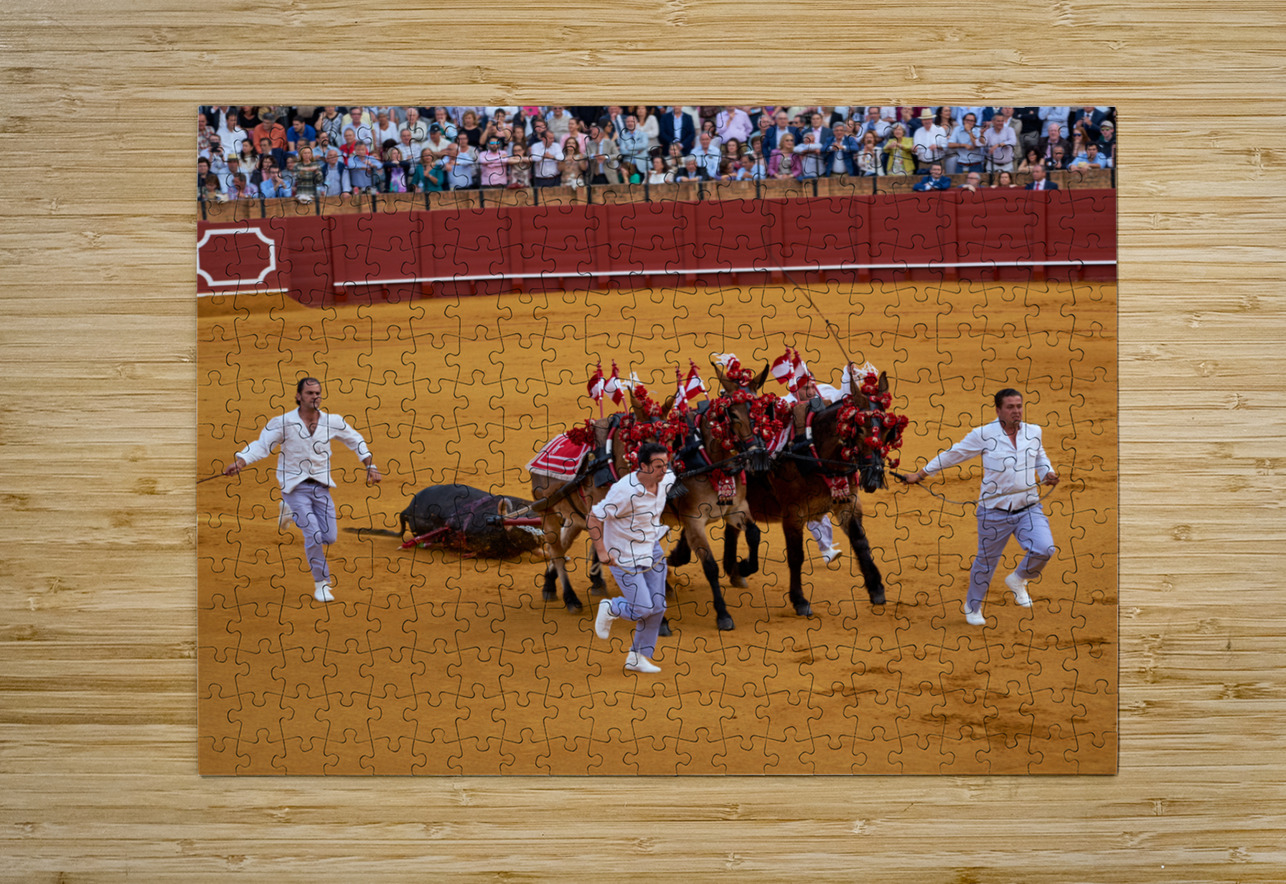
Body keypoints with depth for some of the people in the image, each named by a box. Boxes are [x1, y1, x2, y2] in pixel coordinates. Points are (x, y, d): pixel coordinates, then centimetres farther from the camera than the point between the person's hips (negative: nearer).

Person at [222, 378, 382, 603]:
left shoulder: (332, 422, -2)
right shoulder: (283, 423, -11)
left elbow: (356, 440, 13)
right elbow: (261, 446, -13)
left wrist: (371, 466, 8)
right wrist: (238, 463, -29)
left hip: (321, 487, 4)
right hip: (295, 488, -4)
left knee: (329, 537, 2)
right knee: (314, 535, -16)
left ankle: (291, 512, 28)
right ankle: (321, 583, 4)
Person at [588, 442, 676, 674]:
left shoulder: (665, 480, -8)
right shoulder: (624, 491, -30)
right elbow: (593, 518, -24)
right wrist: (602, 552, -21)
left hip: (651, 549, 7)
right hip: (624, 557, -7)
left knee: (657, 607, 6)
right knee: (643, 609, -7)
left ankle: (638, 657, 21)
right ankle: (610, 608, 24)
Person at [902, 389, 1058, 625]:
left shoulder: (1033, 432, 4)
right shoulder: (984, 435, -8)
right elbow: (953, 454, 2)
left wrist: (1047, 473, 3)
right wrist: (921, 474, 8)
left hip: (1029, 509, 3)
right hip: (995, 512, -3)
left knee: (1044, 549, -19)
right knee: (986, 561, 11)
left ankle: (1017, 581, 12)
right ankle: (972, 606, 37)